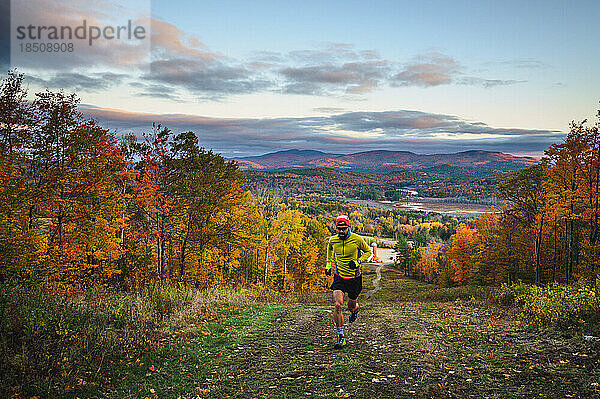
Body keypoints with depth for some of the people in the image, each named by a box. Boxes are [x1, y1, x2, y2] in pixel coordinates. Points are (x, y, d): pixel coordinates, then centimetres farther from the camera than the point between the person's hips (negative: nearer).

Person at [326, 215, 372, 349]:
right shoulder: (333, 240, -6)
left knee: (351, 306, 11)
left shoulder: (357, 239, -14)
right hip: (339, 277, 1)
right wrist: (328, 263, 14)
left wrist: (358, 262, -15)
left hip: (354, 277, -1)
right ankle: (341, 336, -4)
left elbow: (368, 251, 1)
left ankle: (355, 309, 52)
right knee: (338, 305, -15)